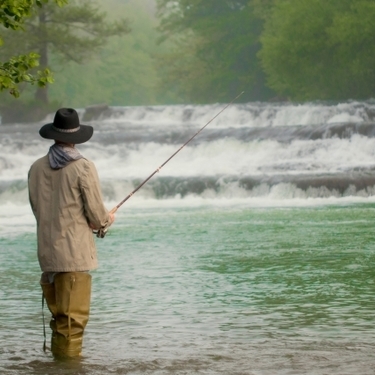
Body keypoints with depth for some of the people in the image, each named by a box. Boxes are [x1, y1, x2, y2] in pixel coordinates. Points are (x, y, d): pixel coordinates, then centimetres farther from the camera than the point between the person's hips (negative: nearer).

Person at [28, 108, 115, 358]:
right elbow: (97, 215, -8)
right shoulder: (83, 168, -11)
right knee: (73, 317, -4)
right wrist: (107, 220, 16)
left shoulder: (37, 168, 5)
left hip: (47, 253, 6)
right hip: (75, 253, -6)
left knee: (58, 316, 14)